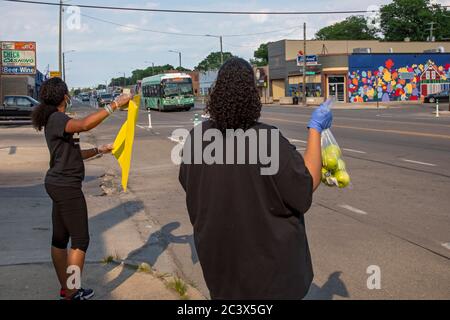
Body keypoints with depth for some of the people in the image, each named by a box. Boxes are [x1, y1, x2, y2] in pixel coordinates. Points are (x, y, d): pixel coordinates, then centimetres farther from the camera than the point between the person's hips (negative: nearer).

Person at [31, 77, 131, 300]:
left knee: (60, 238, 15)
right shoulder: (57, 118, -17)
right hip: (66, 187, -10)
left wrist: (99, 150, 15)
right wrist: (115, 105, -39)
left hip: (59, 185, 10)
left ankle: (65, 288, 25)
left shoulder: (55, 119, 14)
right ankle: (72, 293, 4)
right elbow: (85, 125, -39)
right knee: (80, 240, -2)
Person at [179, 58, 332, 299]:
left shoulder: (196, 137, -11)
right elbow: (307, 186, -16)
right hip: (268, 254, -4)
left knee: (228, 291, 23)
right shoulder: (268, 140, -25)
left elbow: (187, 183, 7)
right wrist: (315, 129, -9)